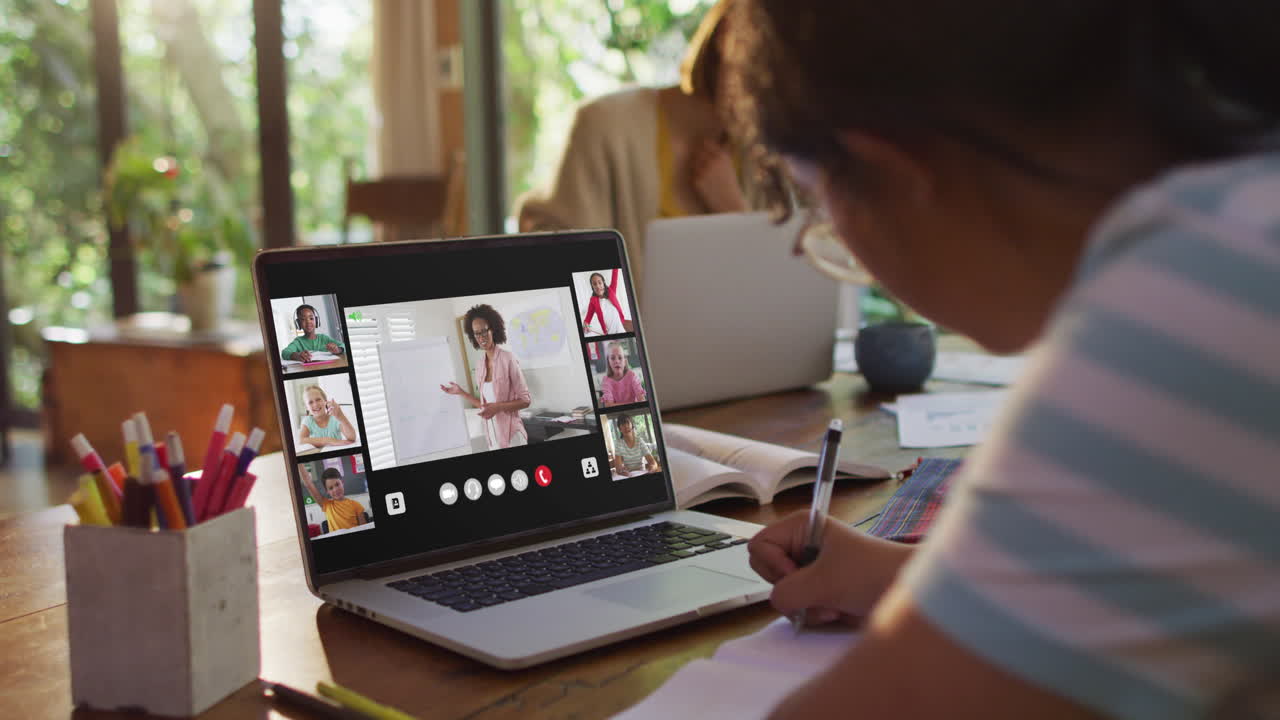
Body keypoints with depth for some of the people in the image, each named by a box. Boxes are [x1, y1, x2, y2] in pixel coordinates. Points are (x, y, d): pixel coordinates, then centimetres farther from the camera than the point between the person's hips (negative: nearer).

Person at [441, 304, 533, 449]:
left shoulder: (508, 358, -12)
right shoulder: (479, 368, 8)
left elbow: (526, 400, -9)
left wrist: (498, 407, -21)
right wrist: (461, 392, 14)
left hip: (512, 435, -6)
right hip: (493, 437, 6)